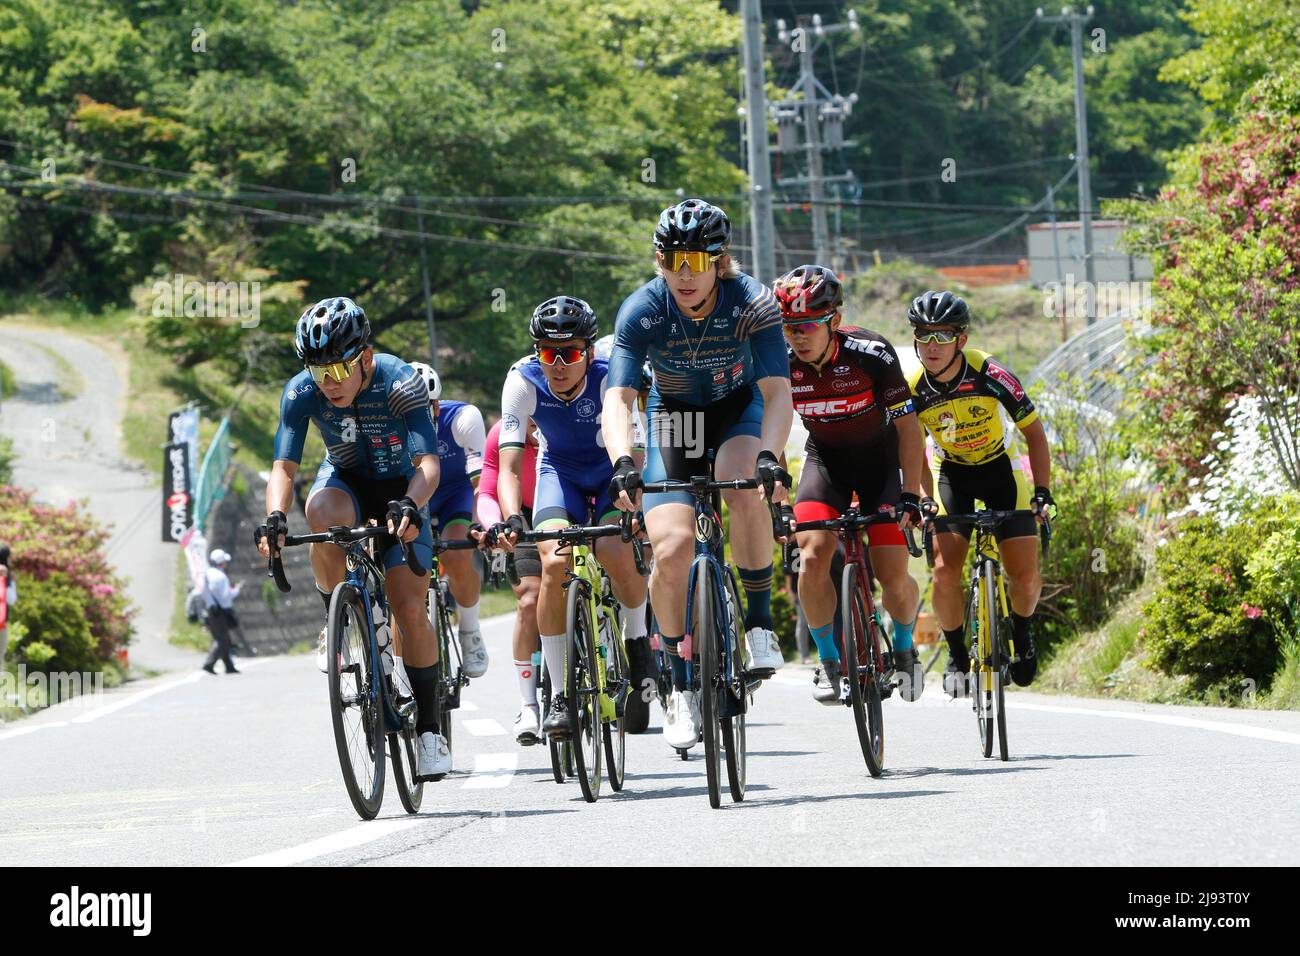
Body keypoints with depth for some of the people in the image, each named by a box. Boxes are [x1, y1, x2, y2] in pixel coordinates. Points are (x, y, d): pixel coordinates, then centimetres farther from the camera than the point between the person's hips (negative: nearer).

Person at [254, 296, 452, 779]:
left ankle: (429, 729, 2)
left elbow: (429, 462, -39)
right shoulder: (302, 393, -23)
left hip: (401, 490, -2)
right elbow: (284, 466, -27)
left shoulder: (401, 383, -30)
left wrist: (411, 506, -59)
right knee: (323, 512, -37)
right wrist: (275, 518, -48)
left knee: (409, 610, -13)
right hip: (346, 482, 2)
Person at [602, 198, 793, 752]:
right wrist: (622, 464, -51)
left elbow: (777, 391, -33)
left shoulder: (752, 303, -26)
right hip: (675, 417, 1)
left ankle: (759, 623, -17)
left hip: (739, 411, -1)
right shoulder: (643, 310, -25)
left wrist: (769, 456, -51)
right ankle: (682, 685, -1)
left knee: (746, 491, -34)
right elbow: (618, 397, -32)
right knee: (671, 549, -17)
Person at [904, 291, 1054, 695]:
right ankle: (957, 656, 4)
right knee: (945, 572, -17)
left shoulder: (992, 376, -26)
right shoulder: (913, 388, -19)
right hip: (953, 474, 1)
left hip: (1001, 469, -1)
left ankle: (1021, 632, 20)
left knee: (1025, 576, -12)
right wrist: (923, 498, -17)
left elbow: (1034, 433, -14)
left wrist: (1042, 489, -22)